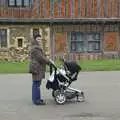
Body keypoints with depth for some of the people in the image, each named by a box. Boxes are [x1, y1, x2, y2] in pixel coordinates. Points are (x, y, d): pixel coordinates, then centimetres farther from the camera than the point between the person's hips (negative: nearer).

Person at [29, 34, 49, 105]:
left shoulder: (36, 47, 22)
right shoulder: (35, 48, -14)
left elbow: (42, 56, 24)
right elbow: (40, 58, -19)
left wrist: (48, 60, 13)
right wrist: (49, 62, -9)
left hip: (37, 68, 11)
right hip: (37, 68, -11)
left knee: (36, 84, 15)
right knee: (37, 84, -9)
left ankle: (35, 99, 23)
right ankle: (37, 100, -7)